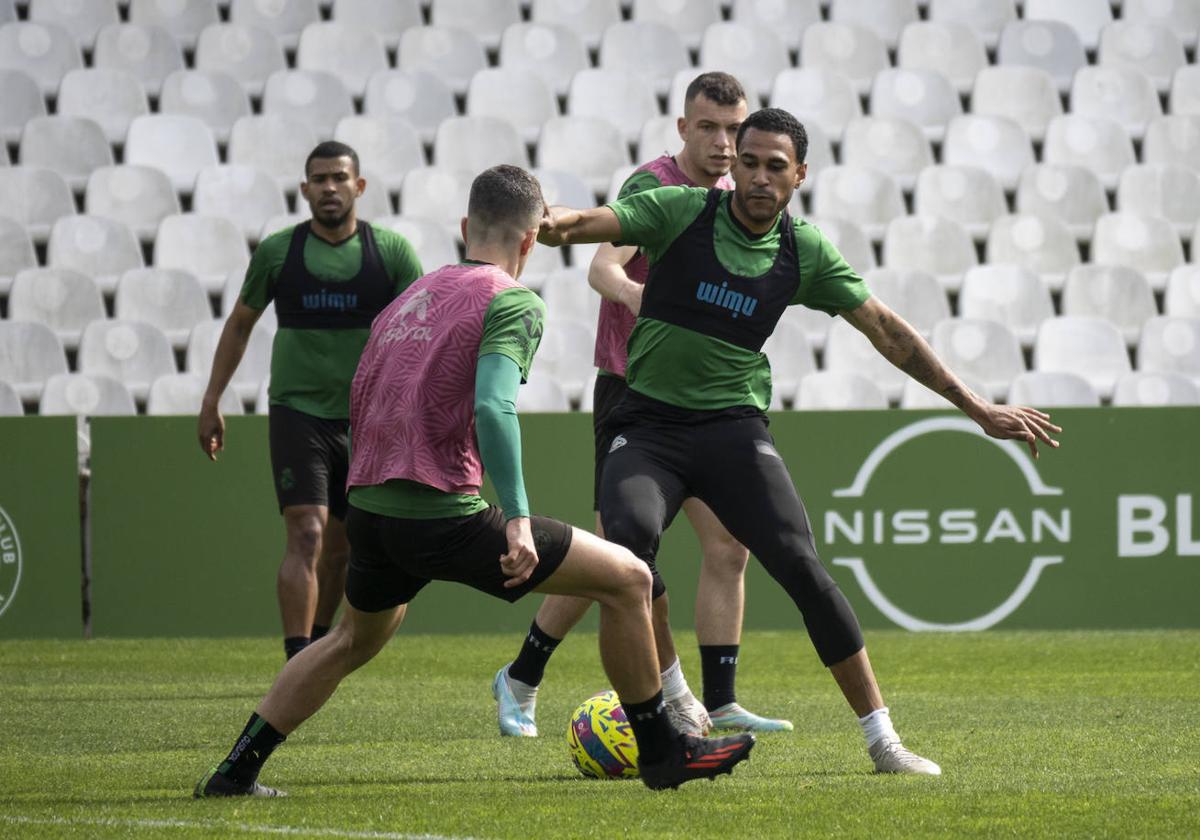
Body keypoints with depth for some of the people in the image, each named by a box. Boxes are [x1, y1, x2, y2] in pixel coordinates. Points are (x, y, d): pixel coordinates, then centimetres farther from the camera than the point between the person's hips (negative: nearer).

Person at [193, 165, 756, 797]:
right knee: (628, 579, 1)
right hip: (443, 515, -8)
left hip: (367, 508, 8)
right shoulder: (513, 303, -4)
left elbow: (358, 409, 22)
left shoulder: (412, 295, 19)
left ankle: (234, 771, 32)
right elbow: (493, 406, -21)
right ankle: (662, 753, 7)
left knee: (355, 640, 34)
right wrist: (517, 519, -23)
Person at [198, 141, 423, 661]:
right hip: (297, 413, -2)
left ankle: (315, 648, 33)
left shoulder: (391, 251, 1)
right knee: (306, 537, -16)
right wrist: (211, 402, 11)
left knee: (341, 546, 12)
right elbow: (239, 324, 14)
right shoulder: (277, 252, 2)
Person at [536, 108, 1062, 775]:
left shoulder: (805, 252, 4)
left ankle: (882, 738, -8)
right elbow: (592, 224, -17)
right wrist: (552, 221, -43)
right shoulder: (682, 212, -4)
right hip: (648, 424, -1)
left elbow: (888, 331, 10)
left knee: (803, 567, -16)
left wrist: (979, 408, 9)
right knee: (628, 534, -30)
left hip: (733, 425, 1)